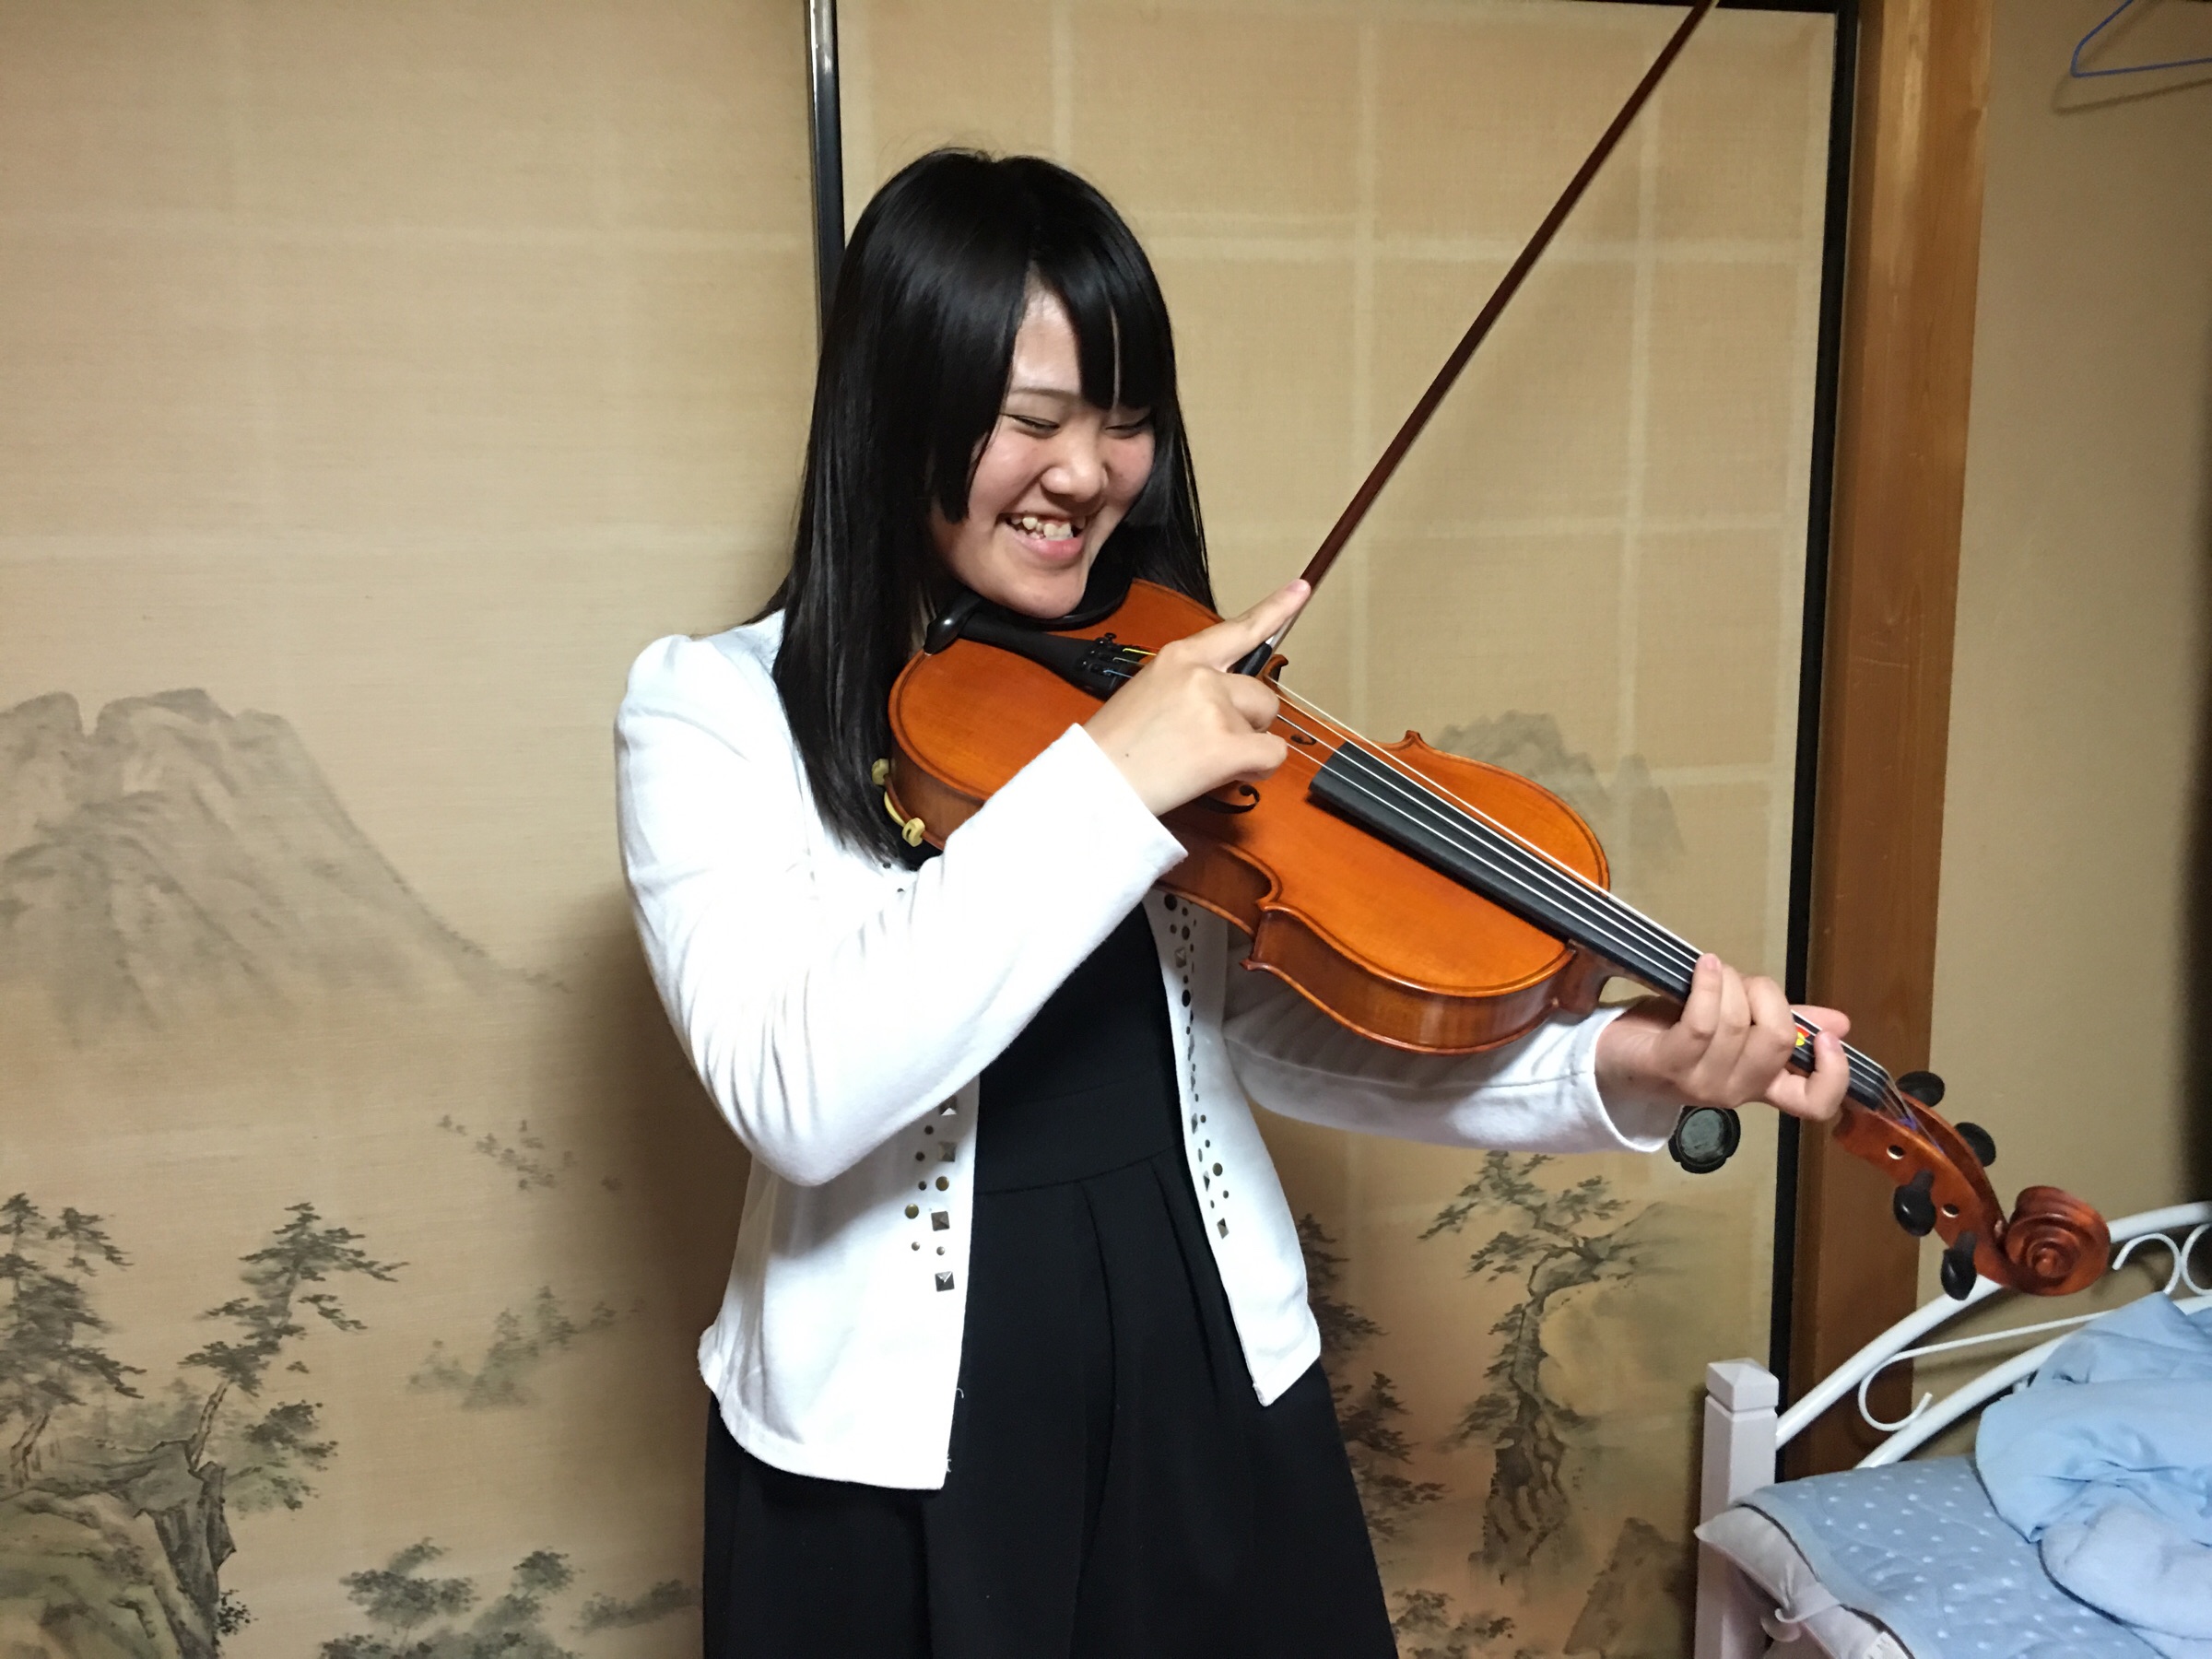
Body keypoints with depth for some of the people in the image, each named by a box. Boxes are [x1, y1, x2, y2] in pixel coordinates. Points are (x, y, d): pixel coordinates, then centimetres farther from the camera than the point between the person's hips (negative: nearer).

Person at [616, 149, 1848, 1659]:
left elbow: (1284, 1026, -4)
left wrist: (1616, 1069, -17)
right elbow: (796, 1096, -25)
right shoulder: (715, 710, -11)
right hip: (897, 1445, -3)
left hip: (1217, 1394, 4)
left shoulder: (1168, 685, 2)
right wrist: (1104, 783, -29)